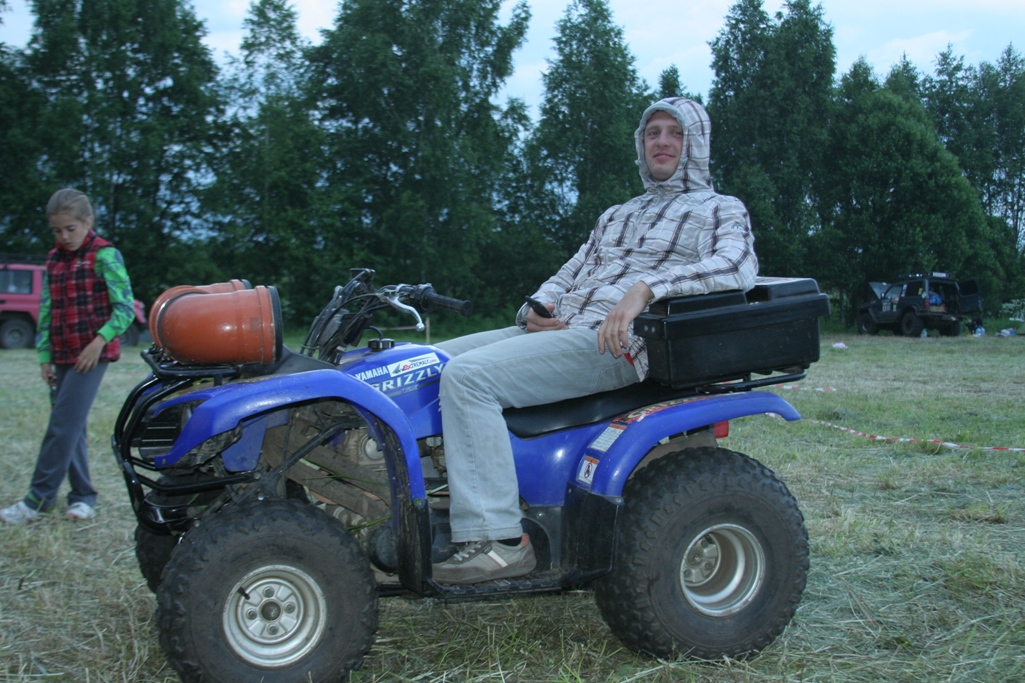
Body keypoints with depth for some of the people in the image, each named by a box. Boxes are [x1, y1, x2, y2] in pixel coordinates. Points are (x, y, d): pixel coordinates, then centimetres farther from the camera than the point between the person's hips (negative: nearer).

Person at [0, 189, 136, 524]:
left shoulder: (104, 256, -6)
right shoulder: (53, 260, 14)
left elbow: (125, 308, -10)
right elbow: (46, 312, 15)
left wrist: (99, 341, -19)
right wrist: (44, 356, 8)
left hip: (91, 355, -7)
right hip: (62, 356, 7)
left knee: (63, 425, -10)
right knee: (71, 428, 7)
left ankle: (38, 499, -6)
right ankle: (83, 496, 14)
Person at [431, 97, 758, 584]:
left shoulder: (720, 210, 8)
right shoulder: (616, 216, 31)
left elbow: (738, 264, -14)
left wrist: (644, 288, -27)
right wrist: (535, 309, 2)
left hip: (613, 344, -8)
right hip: (558, 327, 8)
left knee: (467, 375, -28)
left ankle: (498, 539, -28)